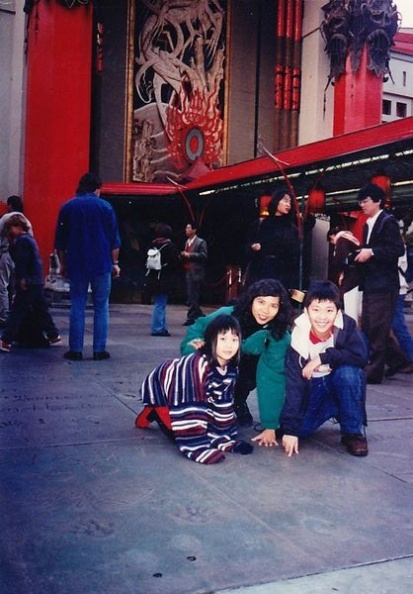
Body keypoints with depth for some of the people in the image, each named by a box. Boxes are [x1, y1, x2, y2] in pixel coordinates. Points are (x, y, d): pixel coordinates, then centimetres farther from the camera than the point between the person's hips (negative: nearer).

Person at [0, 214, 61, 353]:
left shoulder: (22, 240, -12)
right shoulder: (29, 238, 18)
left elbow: (21, 262, -20)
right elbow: (16, 258, 20)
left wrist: (22, 280, -19)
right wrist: (12, 243, 8)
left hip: (28, 283, -10)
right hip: (37, 282, 10)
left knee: (16, 311, -8)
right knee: (41, 310, 16)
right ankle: (54, 336, 22)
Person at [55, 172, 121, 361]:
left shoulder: (67, 207, 6)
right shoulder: (105, 207, 1)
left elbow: (60, 241, 8)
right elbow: (114, 239, 1)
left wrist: (63, 263, 16)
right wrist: (115, 263, 7)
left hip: (76, 265, 2)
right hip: (101, 264, -1)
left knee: (77, 306, 6)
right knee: (101, 307, 4)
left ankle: (75, 349, 5)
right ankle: (99, 349, 2)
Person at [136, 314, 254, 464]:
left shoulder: (231, 368, -16)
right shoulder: (198, 365, -41)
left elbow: (223, 403, -5)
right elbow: (192, 405, -41)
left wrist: (224, 438, -8)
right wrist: (196, 446, -41)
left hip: (182, 392, 8)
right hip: (159, 386, -8)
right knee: (178, 433, -21)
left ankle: (158, 413, 21)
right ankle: (152, 413, 8)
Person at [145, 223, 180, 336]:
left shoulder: (153, 245, 7)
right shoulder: (170, 246, -12)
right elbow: (175, 263, -14)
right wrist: (179, 258, 5)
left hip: (153, 279, 7)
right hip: (164, 280, -7)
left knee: (160, 304, 15)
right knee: (160, 304, -2)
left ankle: (162, 327, 21)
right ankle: (157, 328, 1)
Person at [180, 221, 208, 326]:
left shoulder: (201, 242, -4)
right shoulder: (187, 242, 19)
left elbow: (204, 255, -14)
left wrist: (189, 255, -18)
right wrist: (183, 256, 6)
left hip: (195, 273, -8)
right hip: (188, 272, 8)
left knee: (192, 297, -8)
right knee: (190, 297, 9)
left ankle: (191, 318, -4)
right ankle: (200, 316, 20)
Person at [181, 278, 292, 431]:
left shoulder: (280, 335, -27)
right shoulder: (228, 315, -27)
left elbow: (273, 376, -30)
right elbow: (197, 328, -13)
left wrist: (270, 426, -33)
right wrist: (194, 344, -37)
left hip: (246, 369, 1)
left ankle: (238, 403, 4)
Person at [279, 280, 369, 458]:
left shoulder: (346, 325, -21)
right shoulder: (298, 336, -23)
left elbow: (360, 356, -32)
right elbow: (294, 383, -24)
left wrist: (323, 358, -32)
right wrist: (290, 429, -27)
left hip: (343, 385, -1)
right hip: (313, 387, 1)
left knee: (348, 371, -33)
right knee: (299, 428, -19)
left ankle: (354, 431, -13)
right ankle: (333, 411, 14)